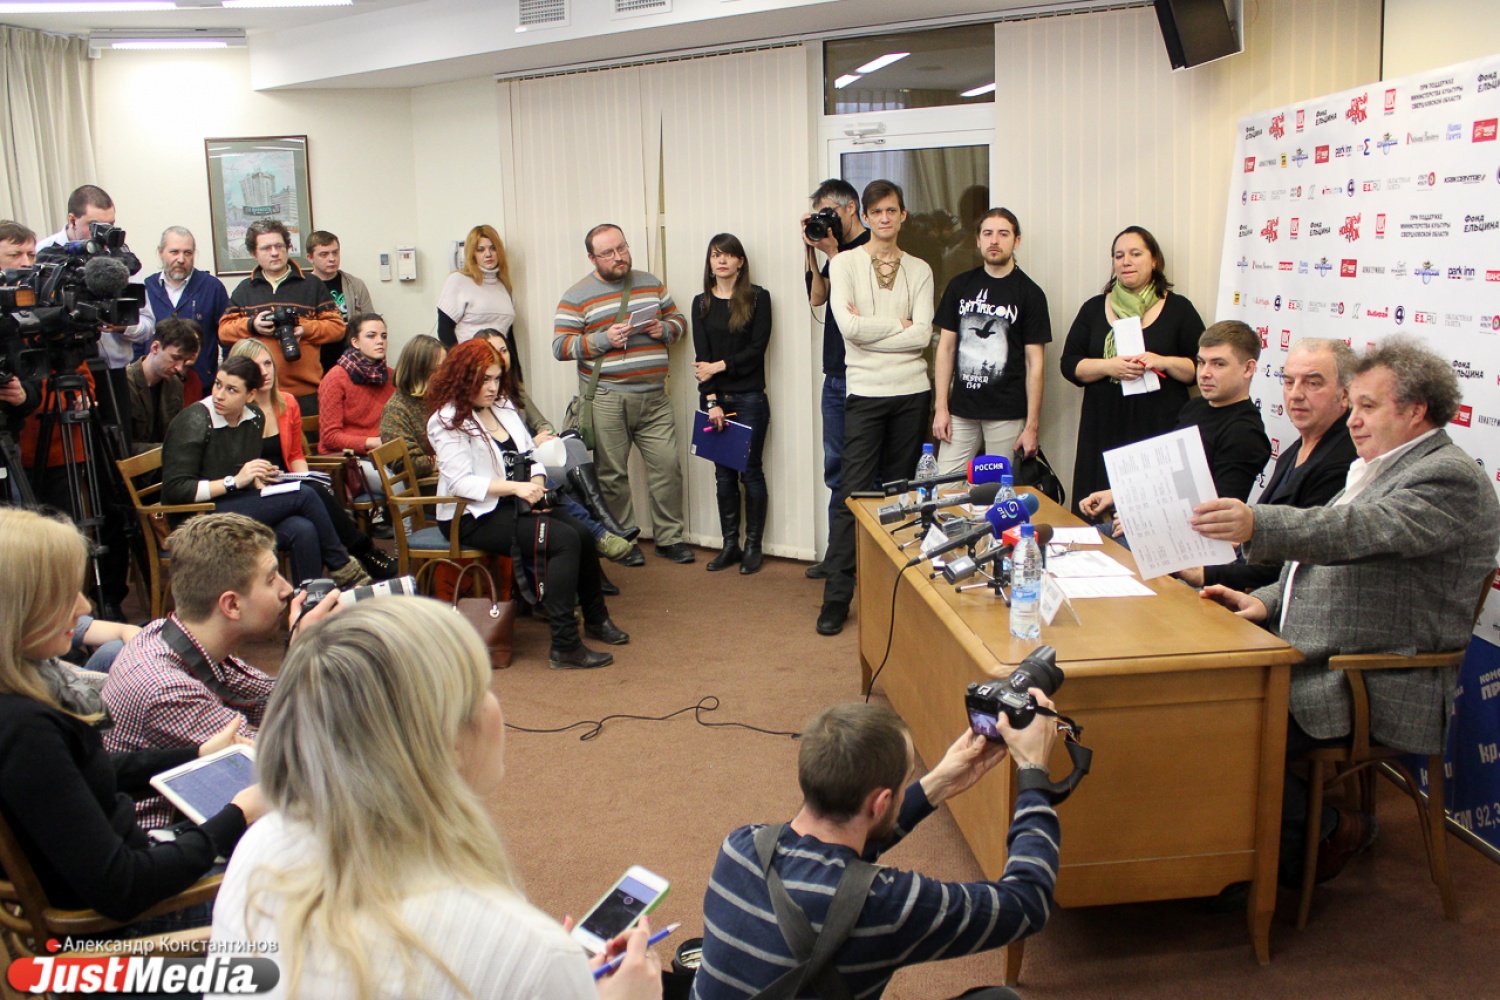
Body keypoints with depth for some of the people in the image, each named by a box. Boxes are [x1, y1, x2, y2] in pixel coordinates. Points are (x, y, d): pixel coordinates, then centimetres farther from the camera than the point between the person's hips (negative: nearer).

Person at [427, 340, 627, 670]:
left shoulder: (504, 408, 16)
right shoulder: (447, 421, -8)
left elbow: (530, 455, 15)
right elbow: (460, 482, -18)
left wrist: (536, 482, -7)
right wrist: (516, 487, -26)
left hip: (515, 505, 7)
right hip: (474, 517, -7)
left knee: (580, 532, -16)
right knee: (564, 540, -25)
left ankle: (596, 619, 6)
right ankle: (564, 646, -25)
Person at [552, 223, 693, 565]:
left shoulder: (650, 283, 14)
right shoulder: (577, 296, 1)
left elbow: (678, 320, 20)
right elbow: (560, 346, -5)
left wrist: (665, 329, -3)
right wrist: (604, 339, -16)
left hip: (654, 398, 3)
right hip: (606, 400, -3)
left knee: (667, 464, 0)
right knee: (612, 473, 2)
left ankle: (669, 537, 13)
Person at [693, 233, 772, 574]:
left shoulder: (757, 298, 0)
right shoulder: (702, 303, 9)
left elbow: (758, 347, -8)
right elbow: (702, 356, 1)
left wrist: (720, 366, -11)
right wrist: (711, 401, -9)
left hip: (750, 398, -3)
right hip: (715, 398, 3)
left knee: (750, 472, 0)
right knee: (724, 474, 7)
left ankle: (753, 546, 9)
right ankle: (730, 545, 15)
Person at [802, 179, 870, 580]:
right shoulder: (837, 249, 17)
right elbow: (816, 296, 8)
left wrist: (832, 253, -14)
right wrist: (809, 248, 0)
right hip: (835, 373, 9)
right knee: (836, 467, 13)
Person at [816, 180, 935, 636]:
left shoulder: (919, 270, 10)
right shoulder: (845, 263, 3)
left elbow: (923, 336, -3)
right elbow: (849, 326, -12)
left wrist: (869, 329, -9)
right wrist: (899, 325, -4)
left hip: (912, 392, 3)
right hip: (865, 392, -3)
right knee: (853, 493, -5)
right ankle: (836, 598, 0)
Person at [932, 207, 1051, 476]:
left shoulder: (1029, 293, 0)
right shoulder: (960, 286, 10)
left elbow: (1034, 363, -2)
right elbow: (946, 347, 10)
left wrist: (1032, 425, -6)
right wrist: (941, 407, 2)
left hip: (1008, 415, -3)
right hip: (961, 411, 3)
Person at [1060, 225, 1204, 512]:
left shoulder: (1178, 308, 8)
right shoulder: (1094, 308, 13)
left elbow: (1203, 367, 4)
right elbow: (1069, 364, 7)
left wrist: (1164, 362, -13)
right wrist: (1108, 366, -10)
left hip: (1161, 427, -2)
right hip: (1104, 428, 2)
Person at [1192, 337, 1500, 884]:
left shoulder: (1451, 480, -13)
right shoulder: (1377, 470, 20)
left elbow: (1360, 532, -31)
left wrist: (1256, 524, -46)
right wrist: (1267, 602, 5)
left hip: (1376, 689, -10)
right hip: (1316, 662, 10)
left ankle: (1327, 828, 2)